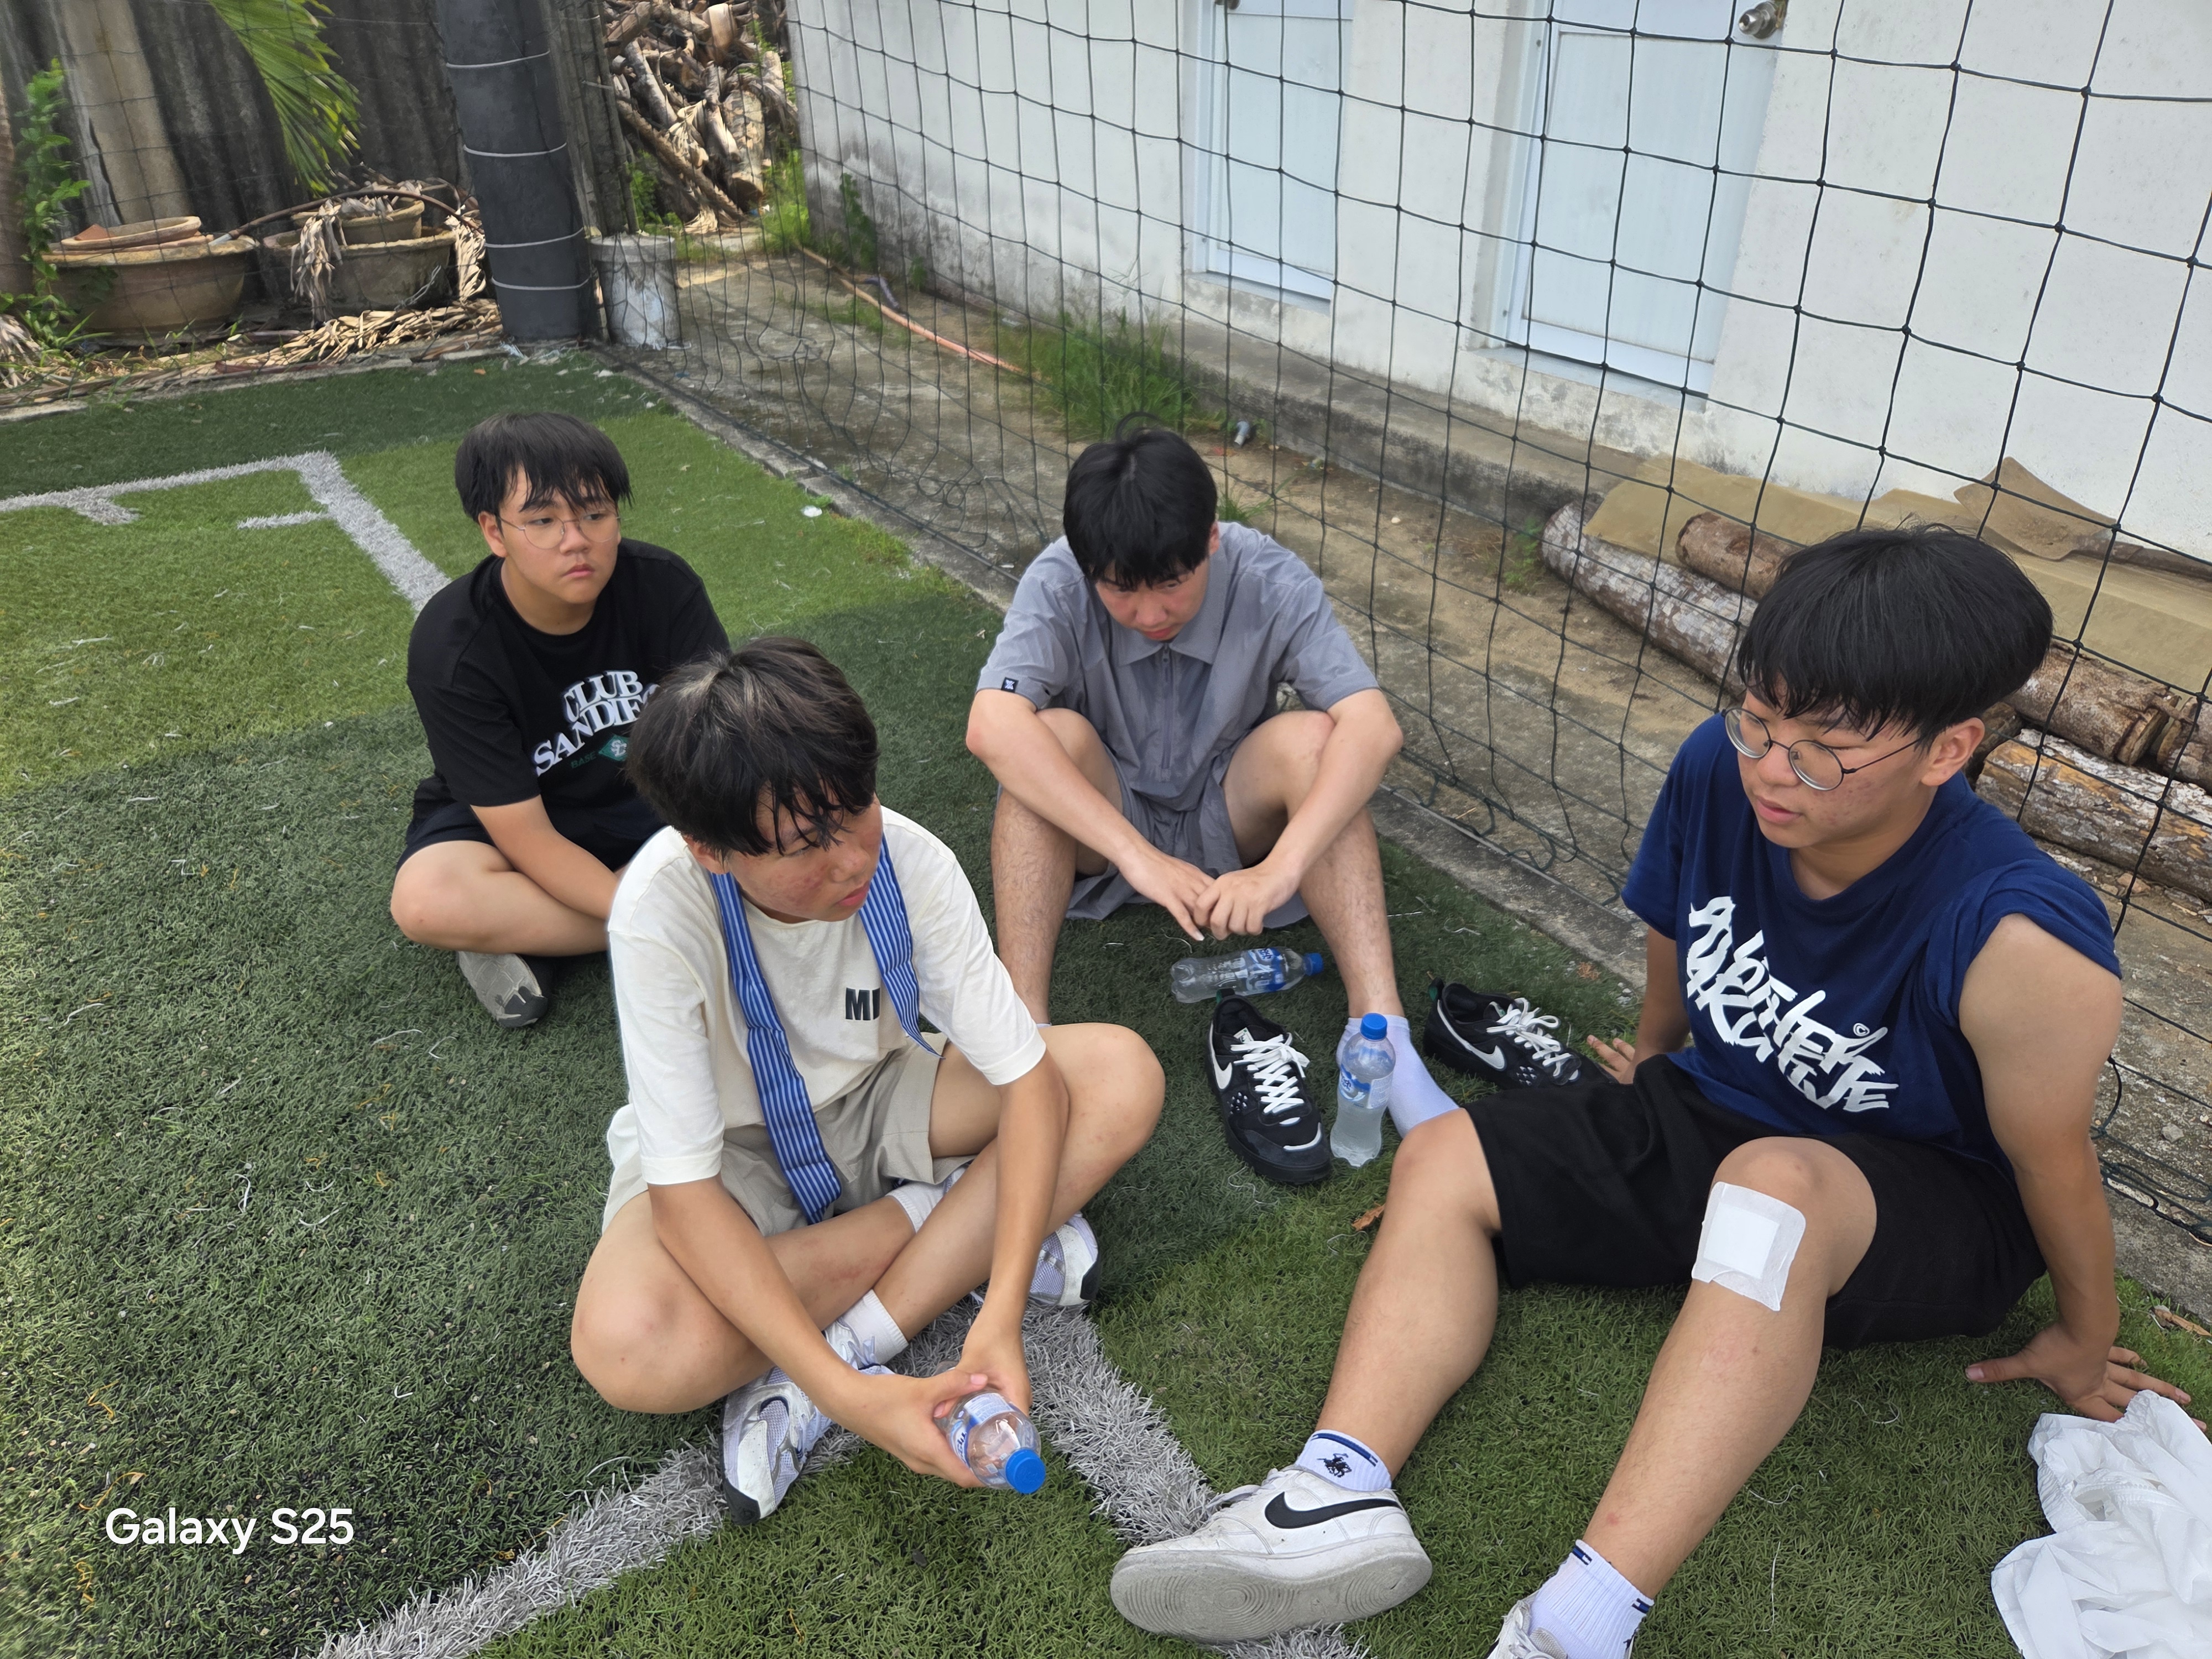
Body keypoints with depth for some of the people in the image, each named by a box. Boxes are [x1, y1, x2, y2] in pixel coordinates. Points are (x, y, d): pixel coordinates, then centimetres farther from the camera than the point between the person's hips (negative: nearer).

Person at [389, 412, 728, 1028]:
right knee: (427, 900, -34)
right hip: (502, 814, -3)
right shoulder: (450, 649, -25)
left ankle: (514, 929, -18)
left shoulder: (664, 585, -19)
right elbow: (527, 838, -25)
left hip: (646, 793, 3)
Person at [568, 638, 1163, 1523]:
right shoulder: (661, 910, -32)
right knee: (627, 1350, -34)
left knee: (1123, 1074, -20)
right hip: (728, 1149, -2)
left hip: (876, 1102, 2)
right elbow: (685, 1191, -30)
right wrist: (852, 1396, -39)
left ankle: (850, 1338, -21)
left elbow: (1027, 1075, -22)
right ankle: (958, 1223, -10)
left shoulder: (908, 858, -26)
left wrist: (1000, 1315, -34)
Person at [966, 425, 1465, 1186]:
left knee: (1307, 739, -29)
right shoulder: (1058, 584, -23)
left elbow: (1375, 725, -31)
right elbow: (992, 728, -39)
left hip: (1226, 826, 1)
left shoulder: (1269, 579, -20)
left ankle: (1381, 1042, -31)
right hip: (1101, 831, -1)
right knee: (1057, 738, -32)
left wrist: (1278, 868, -44)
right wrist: (1139, 858, -46)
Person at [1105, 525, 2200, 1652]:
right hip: (1709, 1115, 6)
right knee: (1443, 1159, -10)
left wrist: (2086, 1344, 1)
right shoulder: (1719, 771, -18)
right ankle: (1341, 1496, -28)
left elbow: (2052, 1159, -16)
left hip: (1931, 1211, -6)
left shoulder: (2019, 941, -33)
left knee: (1770, 1187, -42)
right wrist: (1652, 1055, 22)